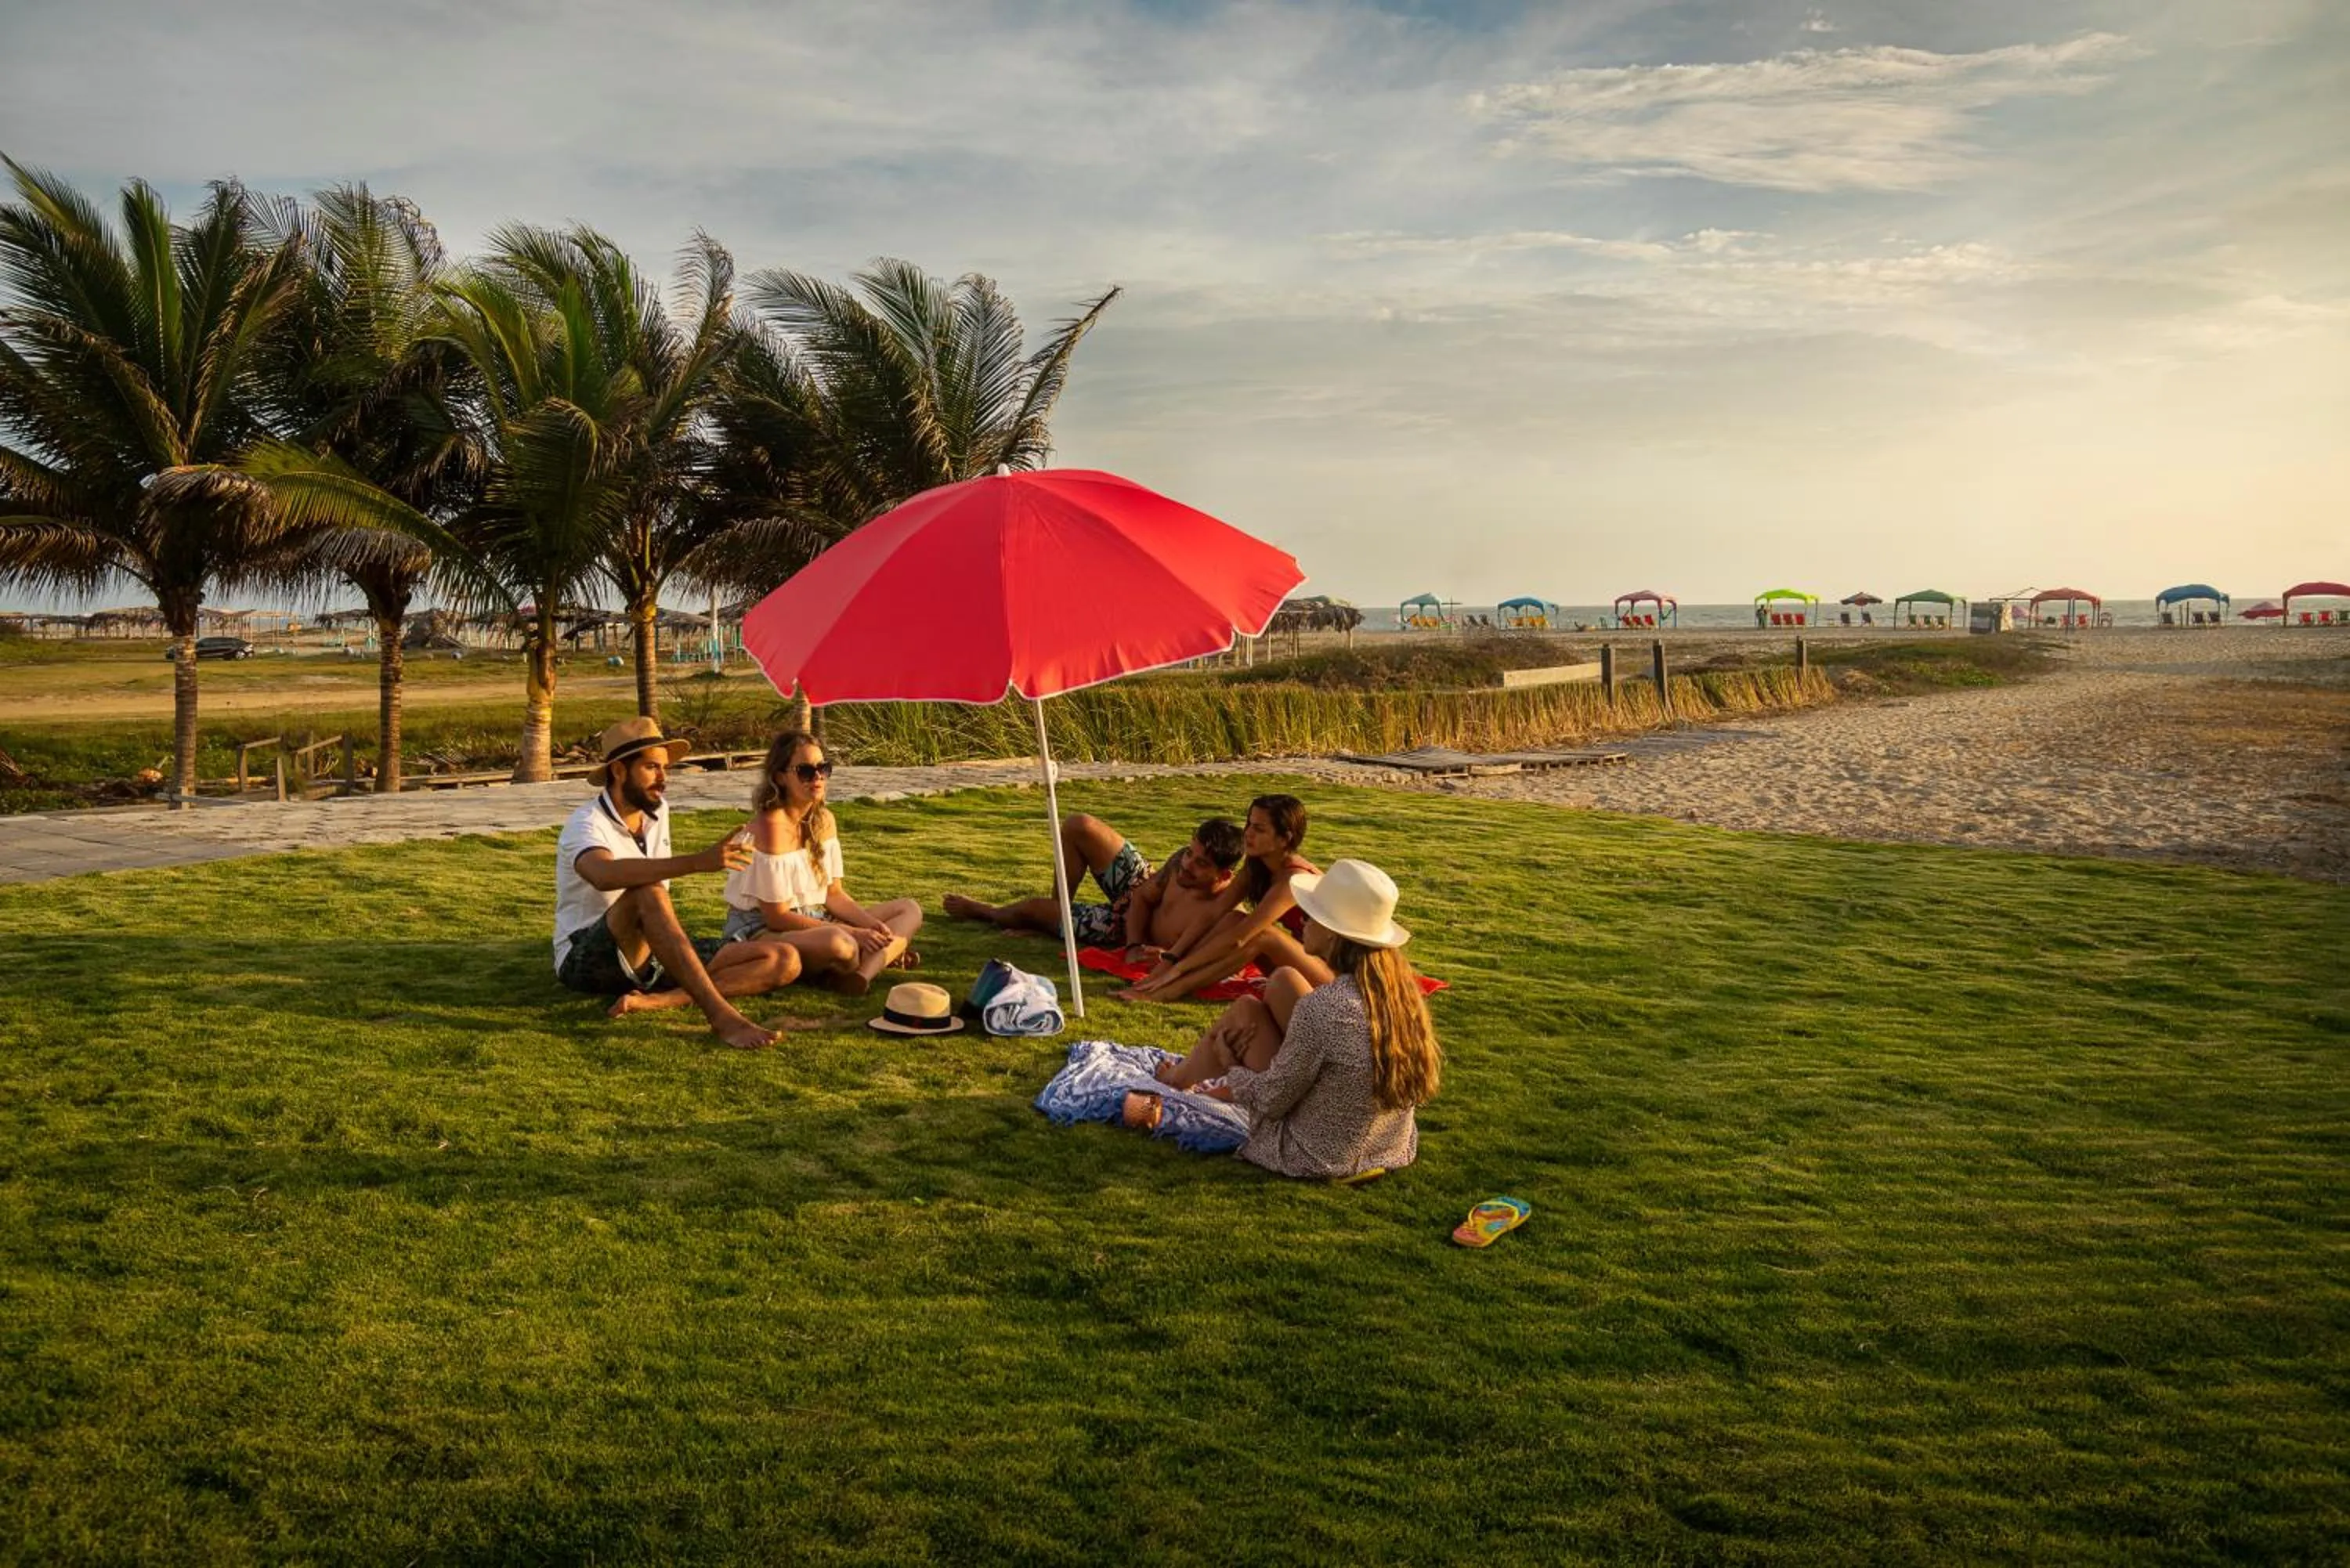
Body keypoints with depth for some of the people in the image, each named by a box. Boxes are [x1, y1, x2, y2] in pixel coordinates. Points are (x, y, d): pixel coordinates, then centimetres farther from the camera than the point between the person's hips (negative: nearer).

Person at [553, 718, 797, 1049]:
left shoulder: (658, 812, 10)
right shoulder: (587, 823, -13)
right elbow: (604, 875, -38)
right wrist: (697, 863, -47)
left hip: (654, 956, 7)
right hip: (585, 958, -7)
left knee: (784, 961, -10)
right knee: (647, 893, -38)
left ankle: (656, 1000, -26)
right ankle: (721, 1015, -44)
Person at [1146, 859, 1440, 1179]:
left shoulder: (1320, 1009, -30)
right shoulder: (1402, 989, -9)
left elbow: (1270, 1101, -18)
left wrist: (1231, 1070, 6)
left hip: (1315, 1160, -6)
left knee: (1245, 1011, 6)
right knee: (1284, 981, 12)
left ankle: (1175, 1080, 36)